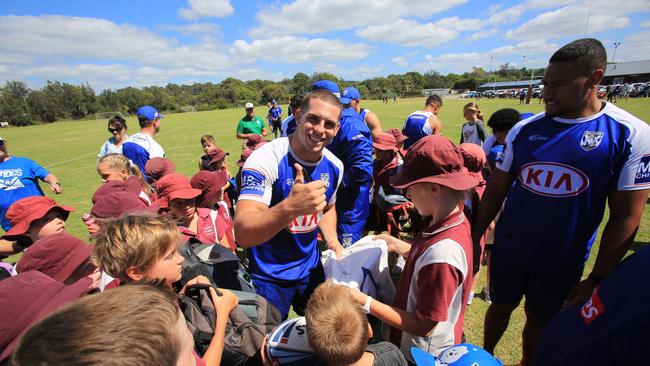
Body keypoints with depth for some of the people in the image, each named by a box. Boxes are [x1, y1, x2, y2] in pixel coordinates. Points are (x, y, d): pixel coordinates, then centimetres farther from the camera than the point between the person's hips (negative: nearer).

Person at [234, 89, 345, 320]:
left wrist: (332, 240, -5)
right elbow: (242, 235, -35)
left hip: (311, 268, 5)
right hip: (269, 277, -4)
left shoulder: (334, 166, -7)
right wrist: (290, 207, -51)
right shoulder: (266, 159, -26)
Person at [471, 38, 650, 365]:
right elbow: (497, 188, -2)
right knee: (501, 305, 20)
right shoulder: (525, 129, -6)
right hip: (509, 249, 2)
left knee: (540, 319, 20)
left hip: (563, 261, -1)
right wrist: (474, 237, -1)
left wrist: (599, 278, -7)